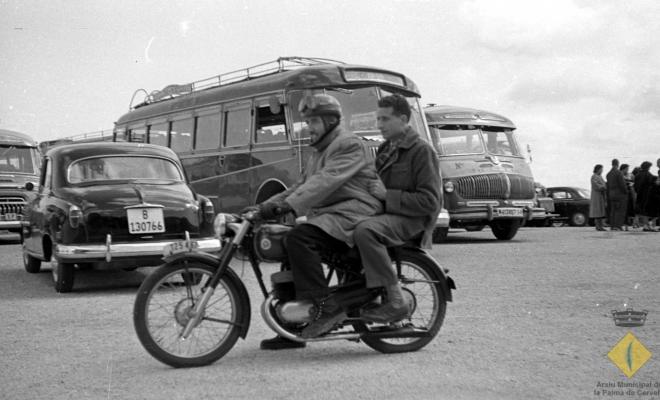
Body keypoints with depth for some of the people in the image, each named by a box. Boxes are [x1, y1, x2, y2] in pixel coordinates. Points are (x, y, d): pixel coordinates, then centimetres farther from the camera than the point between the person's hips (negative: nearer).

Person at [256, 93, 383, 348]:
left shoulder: (350, 145, -6)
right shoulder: (319, 152, 27)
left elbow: (326, 181, -21)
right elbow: (302, 185, 24)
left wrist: (288, 205, -29)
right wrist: (269, 204, 8)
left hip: (353, 211, -10)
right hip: (327, 215, 10)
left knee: (299, 238, -28)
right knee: (288, 249, -1)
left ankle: (326, 306, -28)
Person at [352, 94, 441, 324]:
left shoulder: (421, 150, -6)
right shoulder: (385, 150, 21)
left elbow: (430, 202, -15)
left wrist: (387, 195, -17)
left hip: (411, 219, -9)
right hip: (385, 214, 9)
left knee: (364, 231, -35)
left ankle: (396, 301, -30)